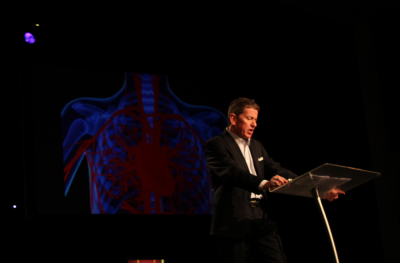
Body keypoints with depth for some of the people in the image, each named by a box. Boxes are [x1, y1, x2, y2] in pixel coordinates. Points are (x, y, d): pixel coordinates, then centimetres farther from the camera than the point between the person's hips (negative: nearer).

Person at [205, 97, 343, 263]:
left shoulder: (256, 146, 20)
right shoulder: (216, 145, -3)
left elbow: (277, 170, 13)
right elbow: (231, 172, -20)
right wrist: (264, 184, -37)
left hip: (262, 220, 6)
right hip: (234, 223, -6)